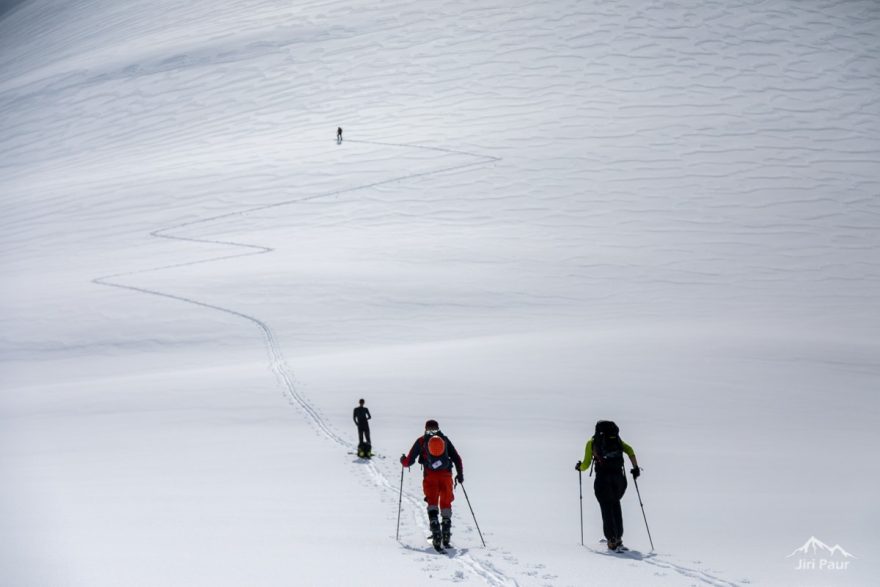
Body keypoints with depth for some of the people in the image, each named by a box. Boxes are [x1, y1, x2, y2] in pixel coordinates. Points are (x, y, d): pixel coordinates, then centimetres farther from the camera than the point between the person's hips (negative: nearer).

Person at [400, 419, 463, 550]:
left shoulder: (421, 441, 9)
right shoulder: (445, 439, 13)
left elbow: (409, 461, 10)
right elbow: (456, 458, 9)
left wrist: (403, 461, 31)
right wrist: (460, 474, 18)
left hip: (430, 476, -1)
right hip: (446, 475, 1)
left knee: (432, 503, 3)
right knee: (446, 504, 13)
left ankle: (436, 533, -17)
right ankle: (446, 536, 7)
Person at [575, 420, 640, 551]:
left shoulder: (592, 442, 9)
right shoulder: (616, 439, 15)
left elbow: (586, 464, 7)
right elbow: (629, 450, 0)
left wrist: (579, 467, 27)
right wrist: (635, 467, 4)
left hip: (602, 478, -2)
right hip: (619, 477, 3)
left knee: (607, 509, 5)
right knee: (616, 506, 20)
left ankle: (613, 541, -3)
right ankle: (618, 538, 14)